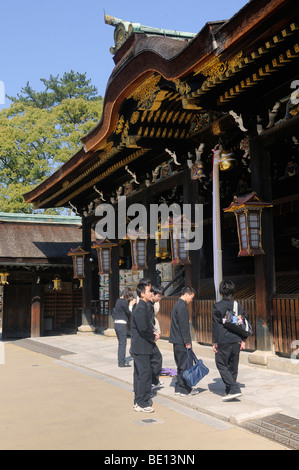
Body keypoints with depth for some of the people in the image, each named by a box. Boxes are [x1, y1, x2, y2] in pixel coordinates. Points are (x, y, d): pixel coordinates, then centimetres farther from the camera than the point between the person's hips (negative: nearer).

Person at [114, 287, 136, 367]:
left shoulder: (118, 300, 14)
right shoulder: (124, 301, -15)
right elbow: (129, 312, -10)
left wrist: (130, 304, 12)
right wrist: (131, 304, 1)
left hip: (116, 323, 9)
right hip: (121, 324, -9)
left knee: (121, 343, 16)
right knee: (123, 343, -2)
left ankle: (121, 361, 22)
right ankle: (121, 362, 1)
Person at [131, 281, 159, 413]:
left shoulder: (143, 307, 14)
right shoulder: (141, 308, -18)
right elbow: (143, 329, -23)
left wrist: (153, 333, 7)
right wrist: (153, 337, -9)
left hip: (139, 347, 10)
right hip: (141, 348, -10)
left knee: (139, 374, 14)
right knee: (145, 373, -6)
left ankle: (138, 401, 22)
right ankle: (142, 403, 0)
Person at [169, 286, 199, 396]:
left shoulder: (177, 305, 16)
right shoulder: (182, 307, -16)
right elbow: (184, 326, -20)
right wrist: (187, 342, -17)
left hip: (177, 341, 10)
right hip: (181, 342, -10)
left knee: (181, 365, 15)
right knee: (185, 365, -2)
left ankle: (178, 388, 20)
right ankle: (185, 389, 4)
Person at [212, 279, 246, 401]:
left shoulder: (217, 306, -8)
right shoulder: (237, 305, 6)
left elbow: (215, 325, -8)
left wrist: (215, 342, -3)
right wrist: (243, 340, 13)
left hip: (224, 341, -5)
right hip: (236, 340, 5)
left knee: (221, 364, 2)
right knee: (233, 365, 14)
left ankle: (234, 389, -10)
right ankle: (229, 390, 22)